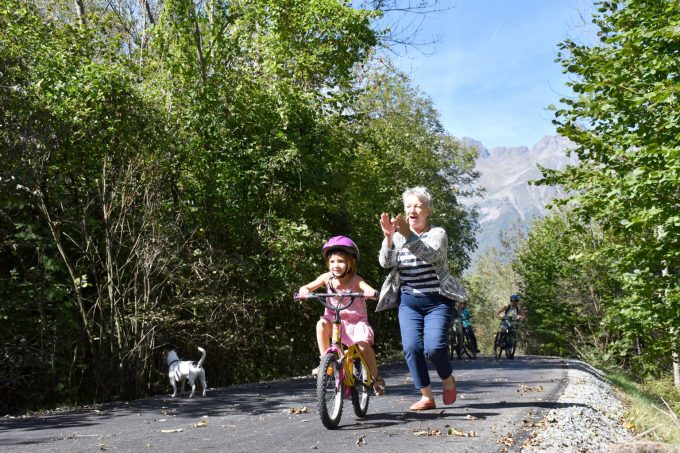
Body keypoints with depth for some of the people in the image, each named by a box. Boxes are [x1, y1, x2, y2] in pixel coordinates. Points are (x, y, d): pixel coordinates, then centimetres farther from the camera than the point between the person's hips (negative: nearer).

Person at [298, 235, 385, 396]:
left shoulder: (355, 280, -14)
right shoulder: (327, 278, -6)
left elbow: (370, 290, -28)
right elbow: (307, 287, -6)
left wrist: (371, 293, -52)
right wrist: (304, 291, -29)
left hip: (356, 320, -2)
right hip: (335, 320, 2)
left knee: (363, 343, -24)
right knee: (322, 324, -30)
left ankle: (376, 377, 1)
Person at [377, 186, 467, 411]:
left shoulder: (437, 233, -2)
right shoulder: (398, 236, 7)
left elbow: (430, 255, -25)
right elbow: (386, 262, -9)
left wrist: (407, 234, -39)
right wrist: (388, 236, -26)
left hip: (437, 301, -3)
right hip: (408, 302, 3)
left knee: (433, 347, -16)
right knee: (411, 347, -13)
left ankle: (448, 379, 15)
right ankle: (426, 397, 2)